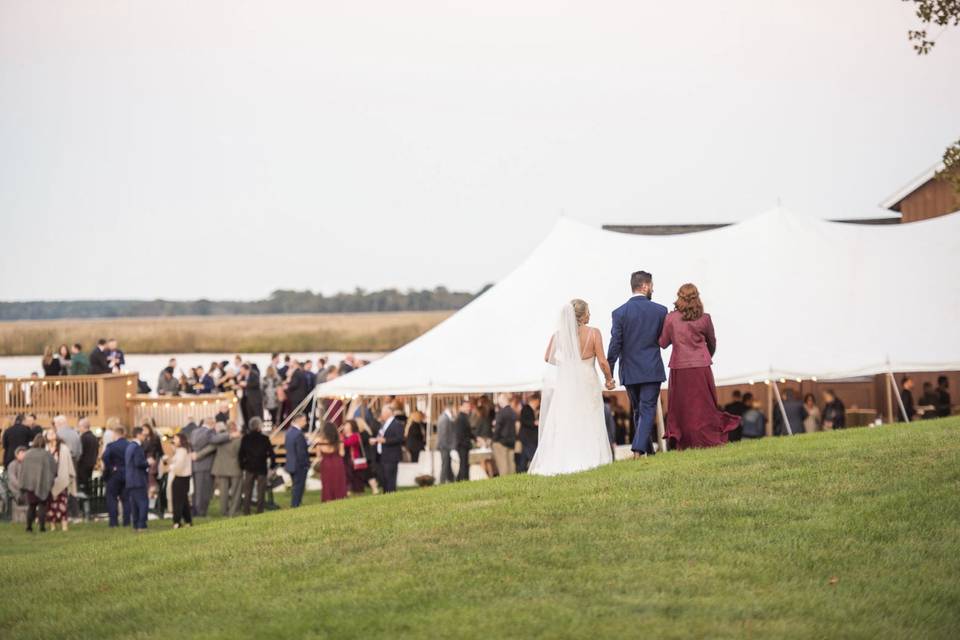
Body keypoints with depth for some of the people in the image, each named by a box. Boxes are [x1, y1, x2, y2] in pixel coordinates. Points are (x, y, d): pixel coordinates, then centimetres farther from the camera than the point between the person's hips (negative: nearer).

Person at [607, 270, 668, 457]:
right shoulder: (660, 311, -5)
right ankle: (638, 449, -15)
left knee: (638, 411, 16)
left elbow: (615, 345, -7)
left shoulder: (620, 312, -5)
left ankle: (648, 450, 23)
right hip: (652, 370, -2)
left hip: (629, 372, 2)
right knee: (647, 410, -1)